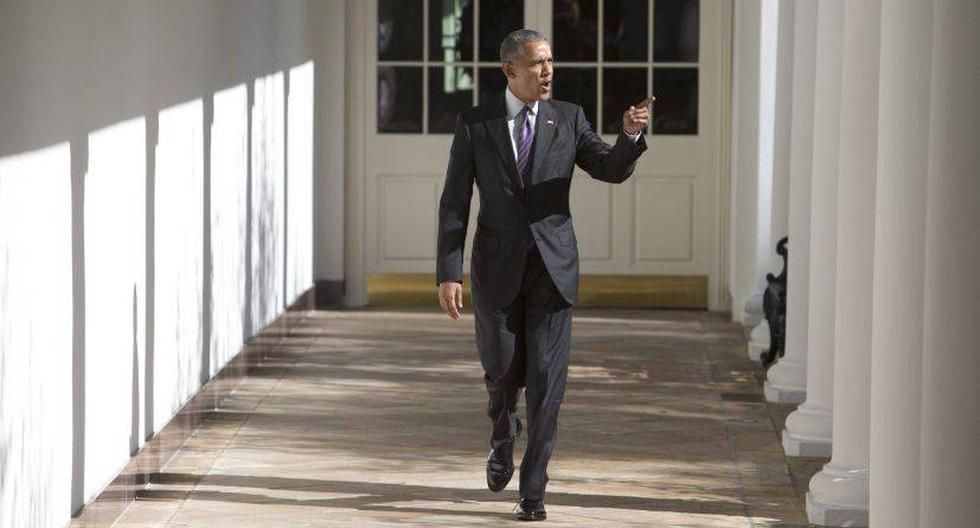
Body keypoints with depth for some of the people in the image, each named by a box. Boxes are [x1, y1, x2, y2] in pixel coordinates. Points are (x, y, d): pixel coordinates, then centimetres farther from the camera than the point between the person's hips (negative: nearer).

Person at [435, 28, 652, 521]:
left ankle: (532, 490, 2)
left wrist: (630, 133, -29)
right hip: (497, 267, 0)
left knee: (546, 381, -6)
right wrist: (447, 273, -10)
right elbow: (454, 204, -3)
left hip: (552, 267, 0)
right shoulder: (474, 124, -2)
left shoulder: (568, 119, 3)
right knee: (504, 373, 8)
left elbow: (613, 170, -7)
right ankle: (503, 436, 43)